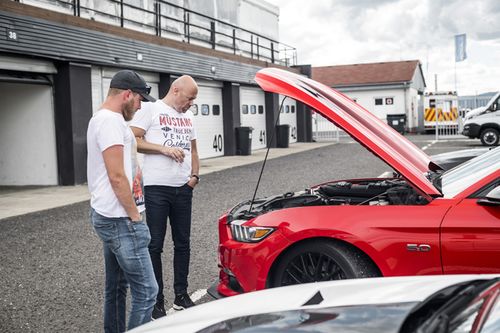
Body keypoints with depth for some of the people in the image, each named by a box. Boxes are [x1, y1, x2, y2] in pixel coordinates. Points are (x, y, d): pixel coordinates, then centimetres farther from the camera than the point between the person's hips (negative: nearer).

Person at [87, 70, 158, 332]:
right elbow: (117, 177, -20)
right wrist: (134, 215, -12)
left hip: (108, 217, 11)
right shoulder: (111, 121, -16)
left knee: (116, 287, 17)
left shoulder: (101, 119, 17)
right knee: (146, 291, -8)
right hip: (120, 220, -11)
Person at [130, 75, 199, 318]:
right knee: (155, 246, 0)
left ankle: (181, 295, 23)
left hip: (183, 189, 7)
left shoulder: (187, 116, 17)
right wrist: (163, 148, -17)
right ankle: (157, 301, 8)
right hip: (156, 189, -6)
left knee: (182, 243, 11)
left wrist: (195, 174, 9)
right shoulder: (150, 110, -3)